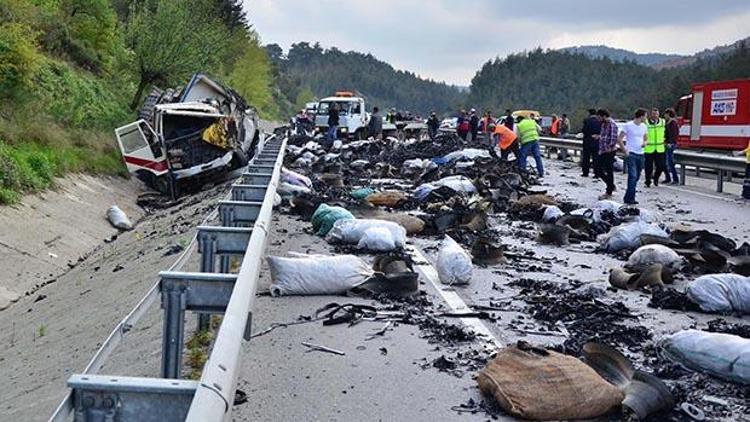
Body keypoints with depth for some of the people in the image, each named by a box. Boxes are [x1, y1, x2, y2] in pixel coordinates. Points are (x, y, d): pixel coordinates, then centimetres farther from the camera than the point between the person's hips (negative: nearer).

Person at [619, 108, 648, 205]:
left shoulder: (644, 127, 12)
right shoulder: (628, 125, -6)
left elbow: (646, 138, 23)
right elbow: (619, 139, -6)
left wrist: (645, 143, -1)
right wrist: (625, 151, -12)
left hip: (641, 155, 7)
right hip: (631, 154, -7)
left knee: (636, 177, 9)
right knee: (633, 176, -14)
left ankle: (628, 198, 18)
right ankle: (630, 198, -10)